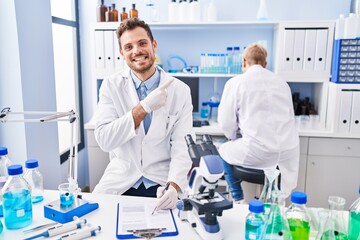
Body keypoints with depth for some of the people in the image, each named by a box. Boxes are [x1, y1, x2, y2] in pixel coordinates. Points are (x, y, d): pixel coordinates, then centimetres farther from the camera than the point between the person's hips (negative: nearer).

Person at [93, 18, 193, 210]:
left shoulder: (180, 90, -3)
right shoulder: (111, 85, -2)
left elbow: (182, 146, -8)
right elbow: (104, 140, -12)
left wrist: (173, 186, -25)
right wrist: (144, 107, -22)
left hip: (162, 184, -1)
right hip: (120, 182, 1)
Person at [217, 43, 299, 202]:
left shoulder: (235, 82, 0)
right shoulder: (282, 83, 13)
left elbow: (226, 124, -1)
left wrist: (238, 139, 20)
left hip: (257, 153, -4)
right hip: (289, 153, 5)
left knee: (224, 151, 25)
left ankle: (239, 201, 24)